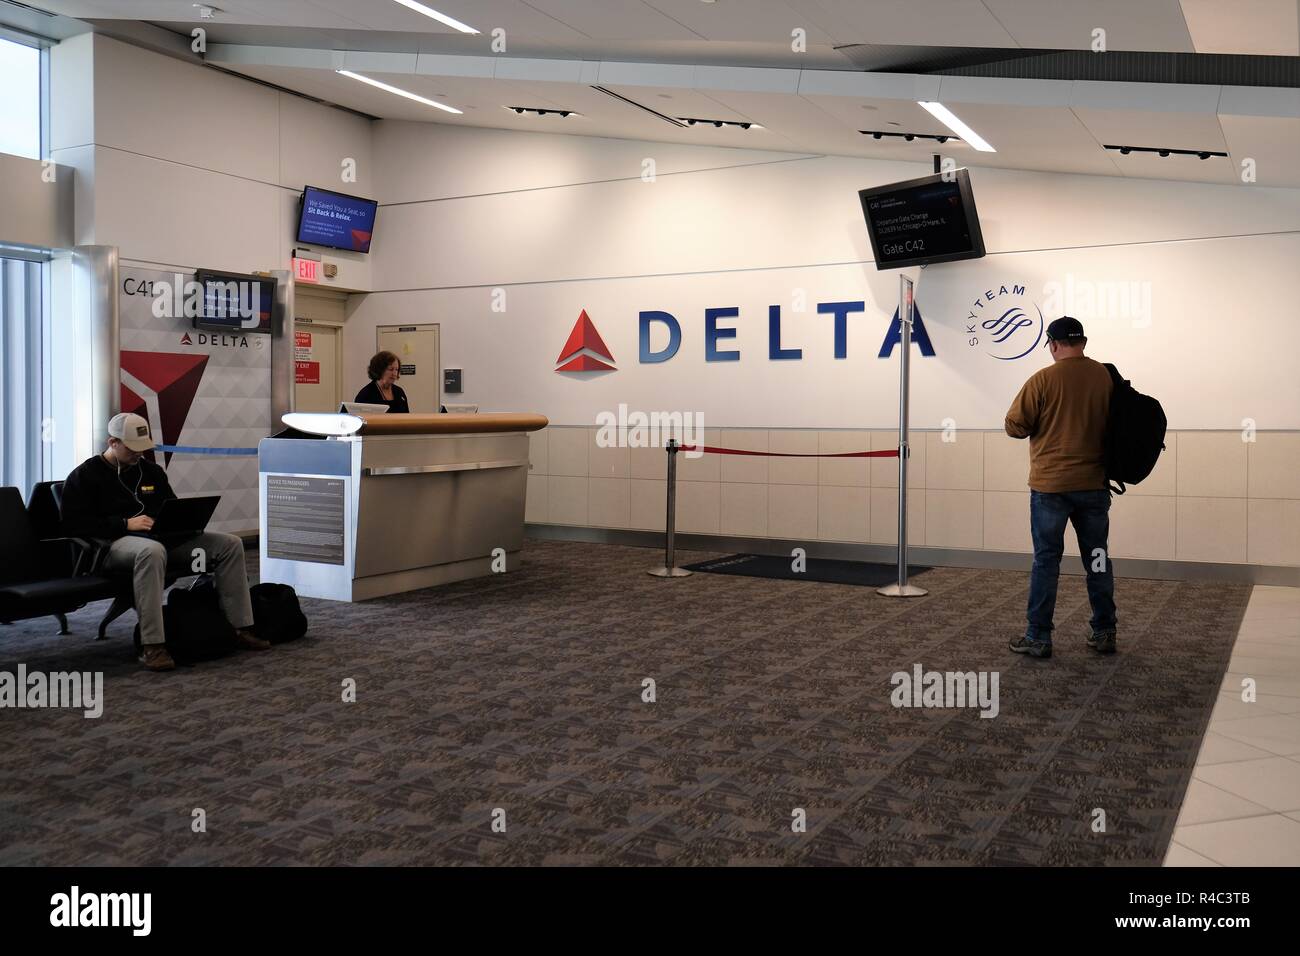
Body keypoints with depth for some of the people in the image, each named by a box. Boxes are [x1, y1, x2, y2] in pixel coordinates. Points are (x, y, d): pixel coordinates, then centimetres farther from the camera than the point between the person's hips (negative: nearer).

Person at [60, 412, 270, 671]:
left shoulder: (151, 471, 21)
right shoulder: (85, 476, 3)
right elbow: (74, 524, -8)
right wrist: (126, 523, -17)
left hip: (163, 537, 7)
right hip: (117, 542, -6)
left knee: (230, 543, -11)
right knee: (152, 550, -44)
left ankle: (241, 628, -10)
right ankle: (151, 646, -44)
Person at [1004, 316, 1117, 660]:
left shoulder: (1043, 380, -12)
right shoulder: (1107, 377, 0)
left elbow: (1014, 426, -7)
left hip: (1050, 486, -3)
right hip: (1094, 485, 4)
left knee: (1046, 561, 3)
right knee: (1097, 559, 13)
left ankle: (1038, 638, 6)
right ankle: (1104, 633, 20)